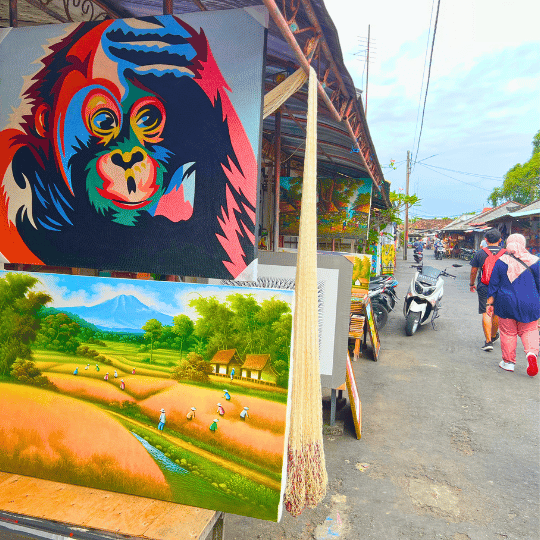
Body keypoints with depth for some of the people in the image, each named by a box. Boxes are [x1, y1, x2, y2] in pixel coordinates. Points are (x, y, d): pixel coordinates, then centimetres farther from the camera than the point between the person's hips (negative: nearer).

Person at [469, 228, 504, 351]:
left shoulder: (480, 253, -3)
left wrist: (472, 284, 17)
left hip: (484, 287, -2)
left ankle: (488, 341, -8)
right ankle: (494, 336, 36)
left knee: (486, 313, -2)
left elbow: (473, 271, 3)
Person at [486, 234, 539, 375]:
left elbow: (493, 285, -1)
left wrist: (490, 303, 6)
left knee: (508, 333, 10)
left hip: (506, 304, -1)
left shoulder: (501, 262, -4)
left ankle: (508, 362, 19)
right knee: (529, 331, 15)